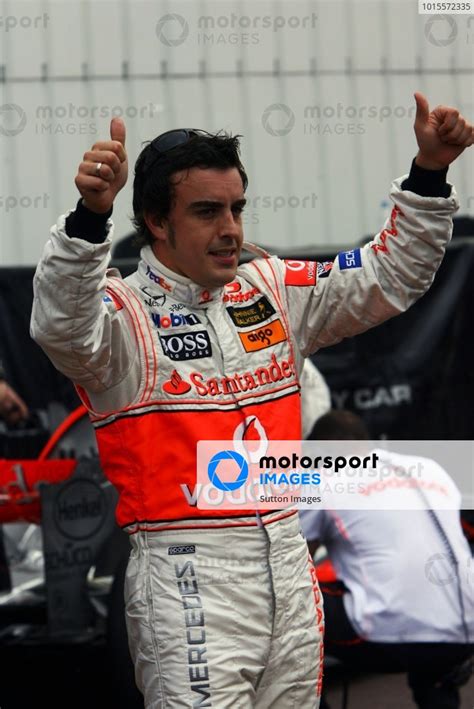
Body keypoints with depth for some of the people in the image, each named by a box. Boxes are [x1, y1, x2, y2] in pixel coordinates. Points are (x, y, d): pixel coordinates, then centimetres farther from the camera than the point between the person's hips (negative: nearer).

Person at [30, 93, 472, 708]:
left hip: (288, 563, 6)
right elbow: (62, 327, -30)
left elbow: (390, 278, 15)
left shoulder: (274, 290, 11)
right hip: (187, 582, -6)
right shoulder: (126, 311, -8)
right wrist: (91, 213, -46)